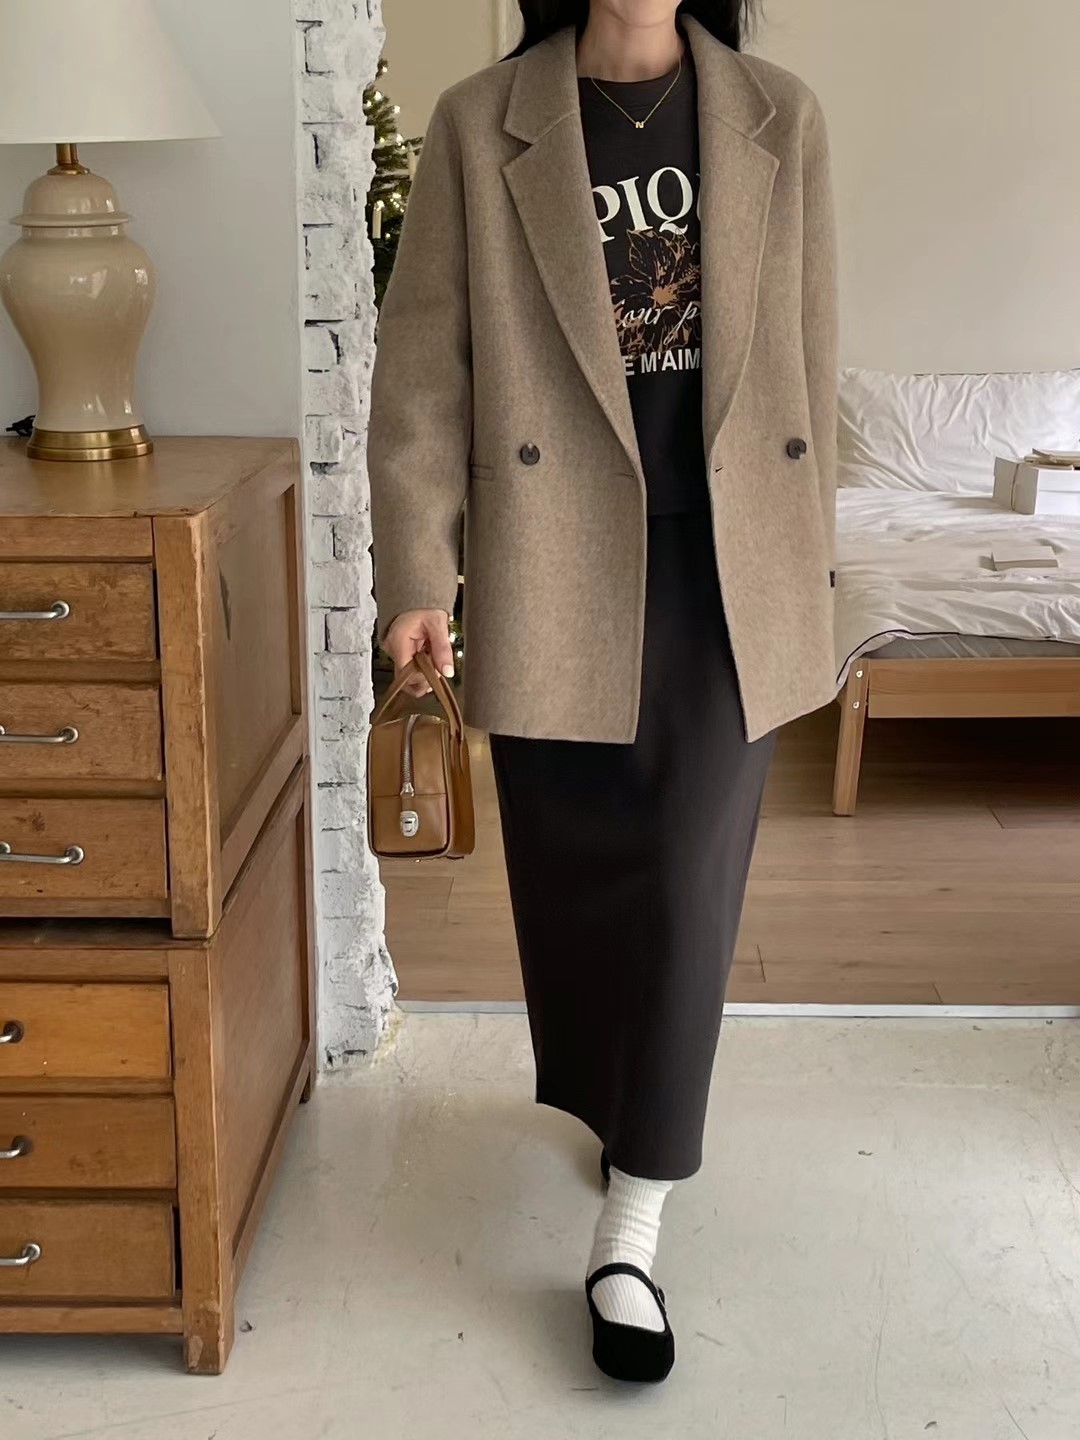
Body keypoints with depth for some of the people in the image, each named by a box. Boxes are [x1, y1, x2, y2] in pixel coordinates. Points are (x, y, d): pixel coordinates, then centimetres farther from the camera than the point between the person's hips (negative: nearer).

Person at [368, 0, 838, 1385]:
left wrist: (806, 568, 8)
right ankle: (619, 1109, 39)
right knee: (578, 876, 11)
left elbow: (809, 359, 7)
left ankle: (628, 1234, 10)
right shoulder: (480, 123, 0)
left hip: (727, 567, 1)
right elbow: (423, 364, -2)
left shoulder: (779, 120, 4)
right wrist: (416, 572, -7)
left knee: (687, 883, 0)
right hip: (557, 569, 0)